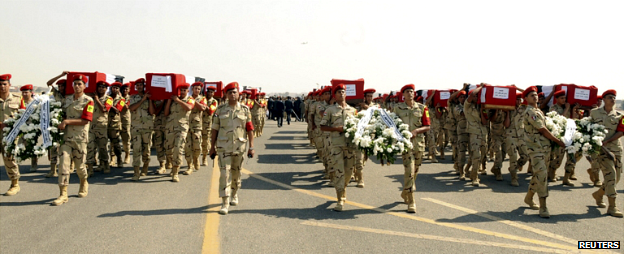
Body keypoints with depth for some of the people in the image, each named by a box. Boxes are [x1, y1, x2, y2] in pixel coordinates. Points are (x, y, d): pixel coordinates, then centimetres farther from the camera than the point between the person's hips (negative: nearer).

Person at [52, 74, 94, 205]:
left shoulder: (88, 101, -5)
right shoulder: (67, 99, 12)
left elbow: (85, 120, -13)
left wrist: (67, 121, -17)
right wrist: (62, 123, 2)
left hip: (80, 137, -4)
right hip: (66, 135, 4)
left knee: (79, 165, 9)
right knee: (63, 163, -7)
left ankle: (84, 184, 39)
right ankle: (63, 194, -6)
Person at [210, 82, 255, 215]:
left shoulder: (245, 109, 2)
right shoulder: (220, 109, 2)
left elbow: (249, 129, 2)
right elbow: (215, 129, 5)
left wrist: (251, 147, -2)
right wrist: (212, 146, 3)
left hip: (239, 146, 1)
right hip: (224, 146, -1)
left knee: (236, 173, 13)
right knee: (225, 173, -8)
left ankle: (234, 195, 35)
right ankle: (225, 203, -7)